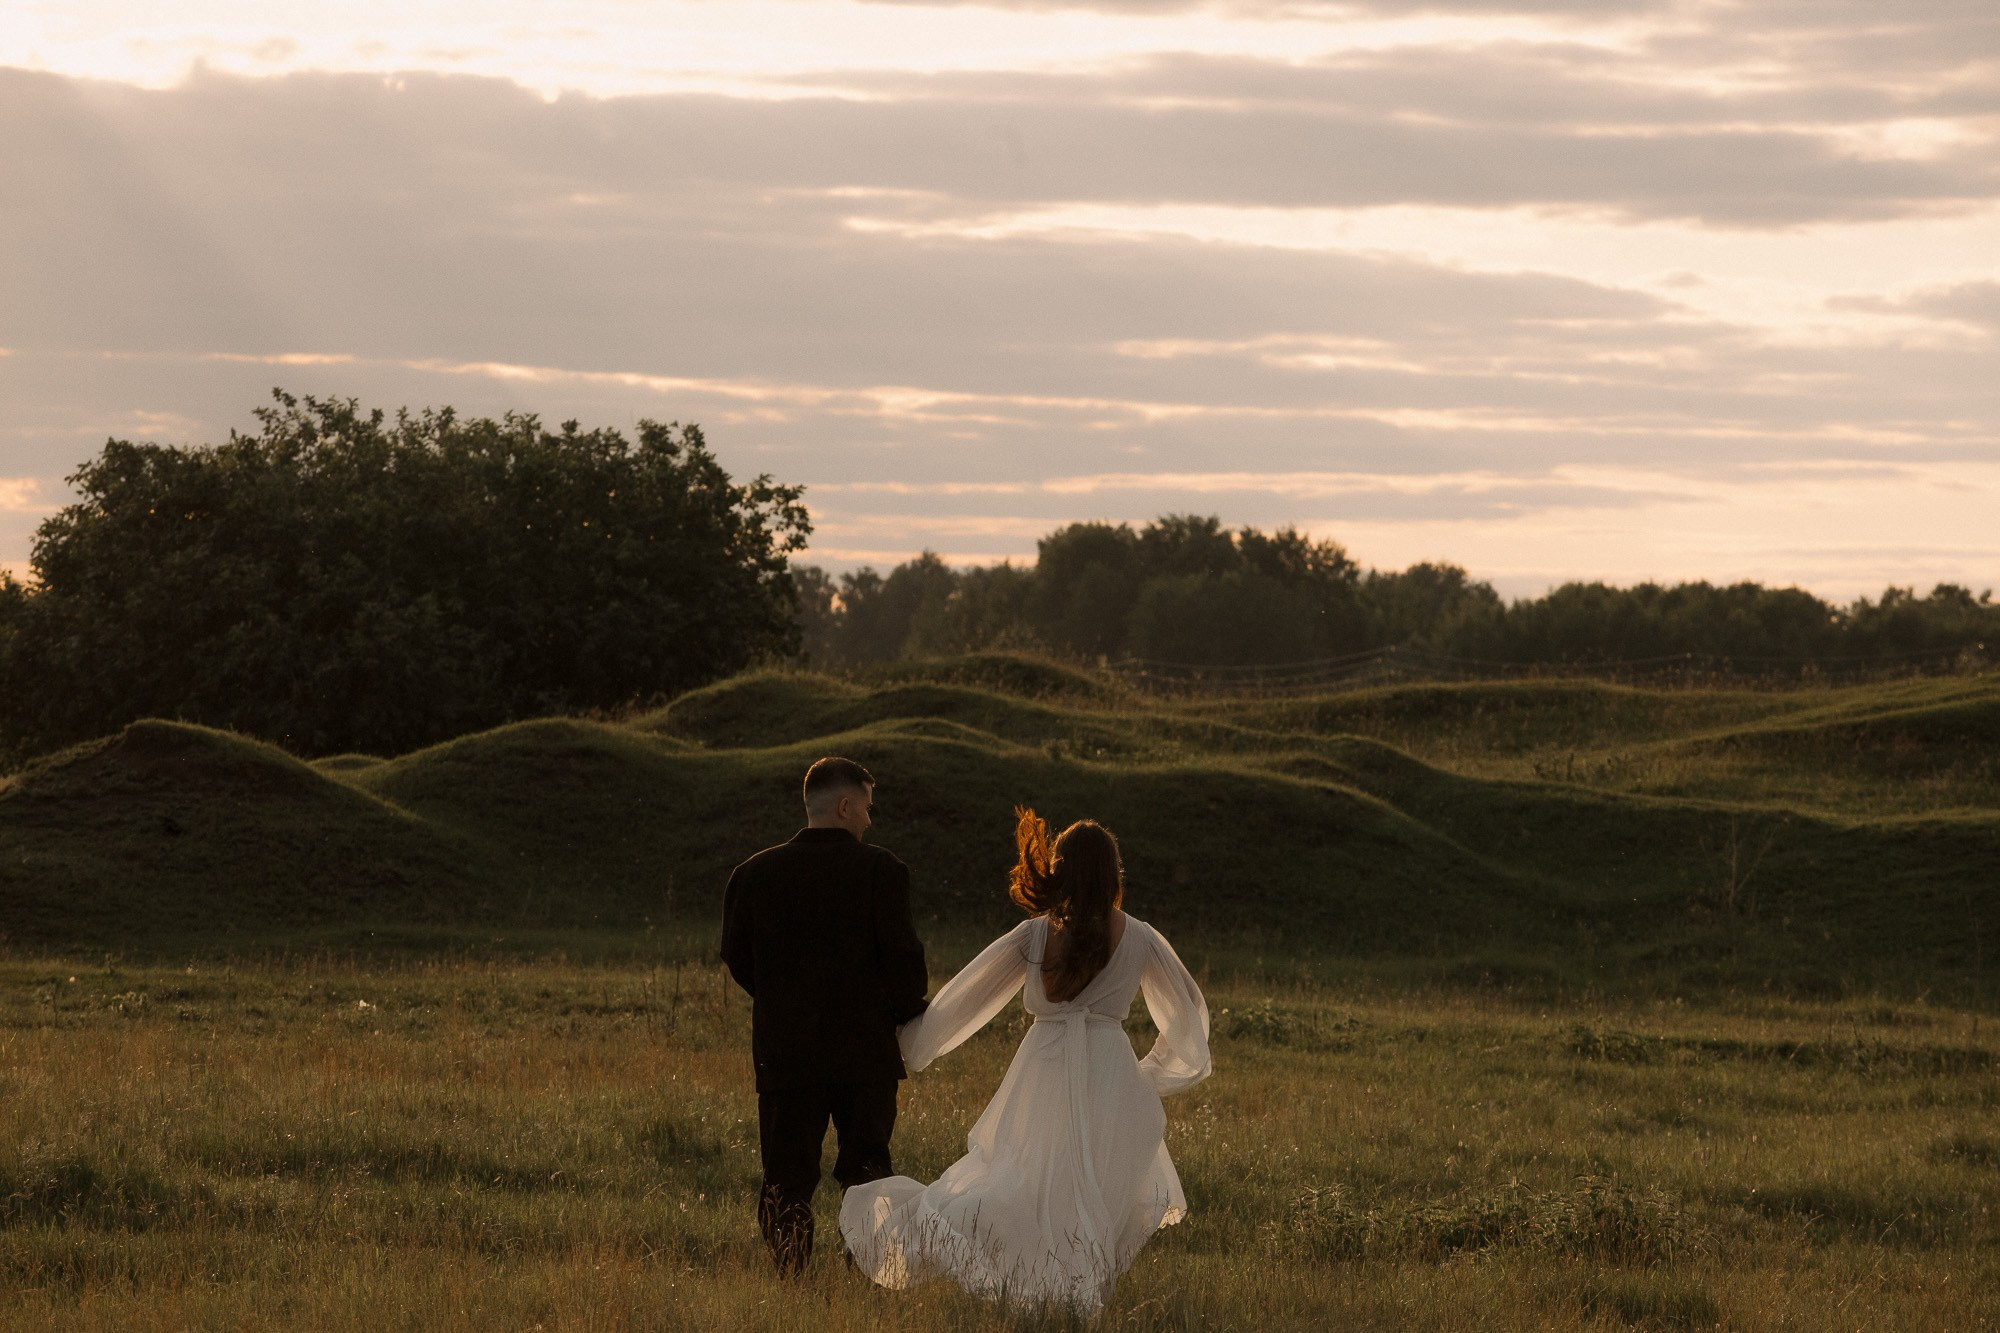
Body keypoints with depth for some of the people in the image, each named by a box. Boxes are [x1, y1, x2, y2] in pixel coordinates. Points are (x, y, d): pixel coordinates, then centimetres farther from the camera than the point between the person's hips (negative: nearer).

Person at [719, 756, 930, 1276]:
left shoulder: (755, 873, 1)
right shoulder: (881, 871, -9)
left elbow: (737, 958, 6)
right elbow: (903, 956, -10)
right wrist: (908, 1016, 8)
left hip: (784, 1052, 1)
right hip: (865, 1048, -1)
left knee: (786, 1177, 4)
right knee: (867, 1174, 11)